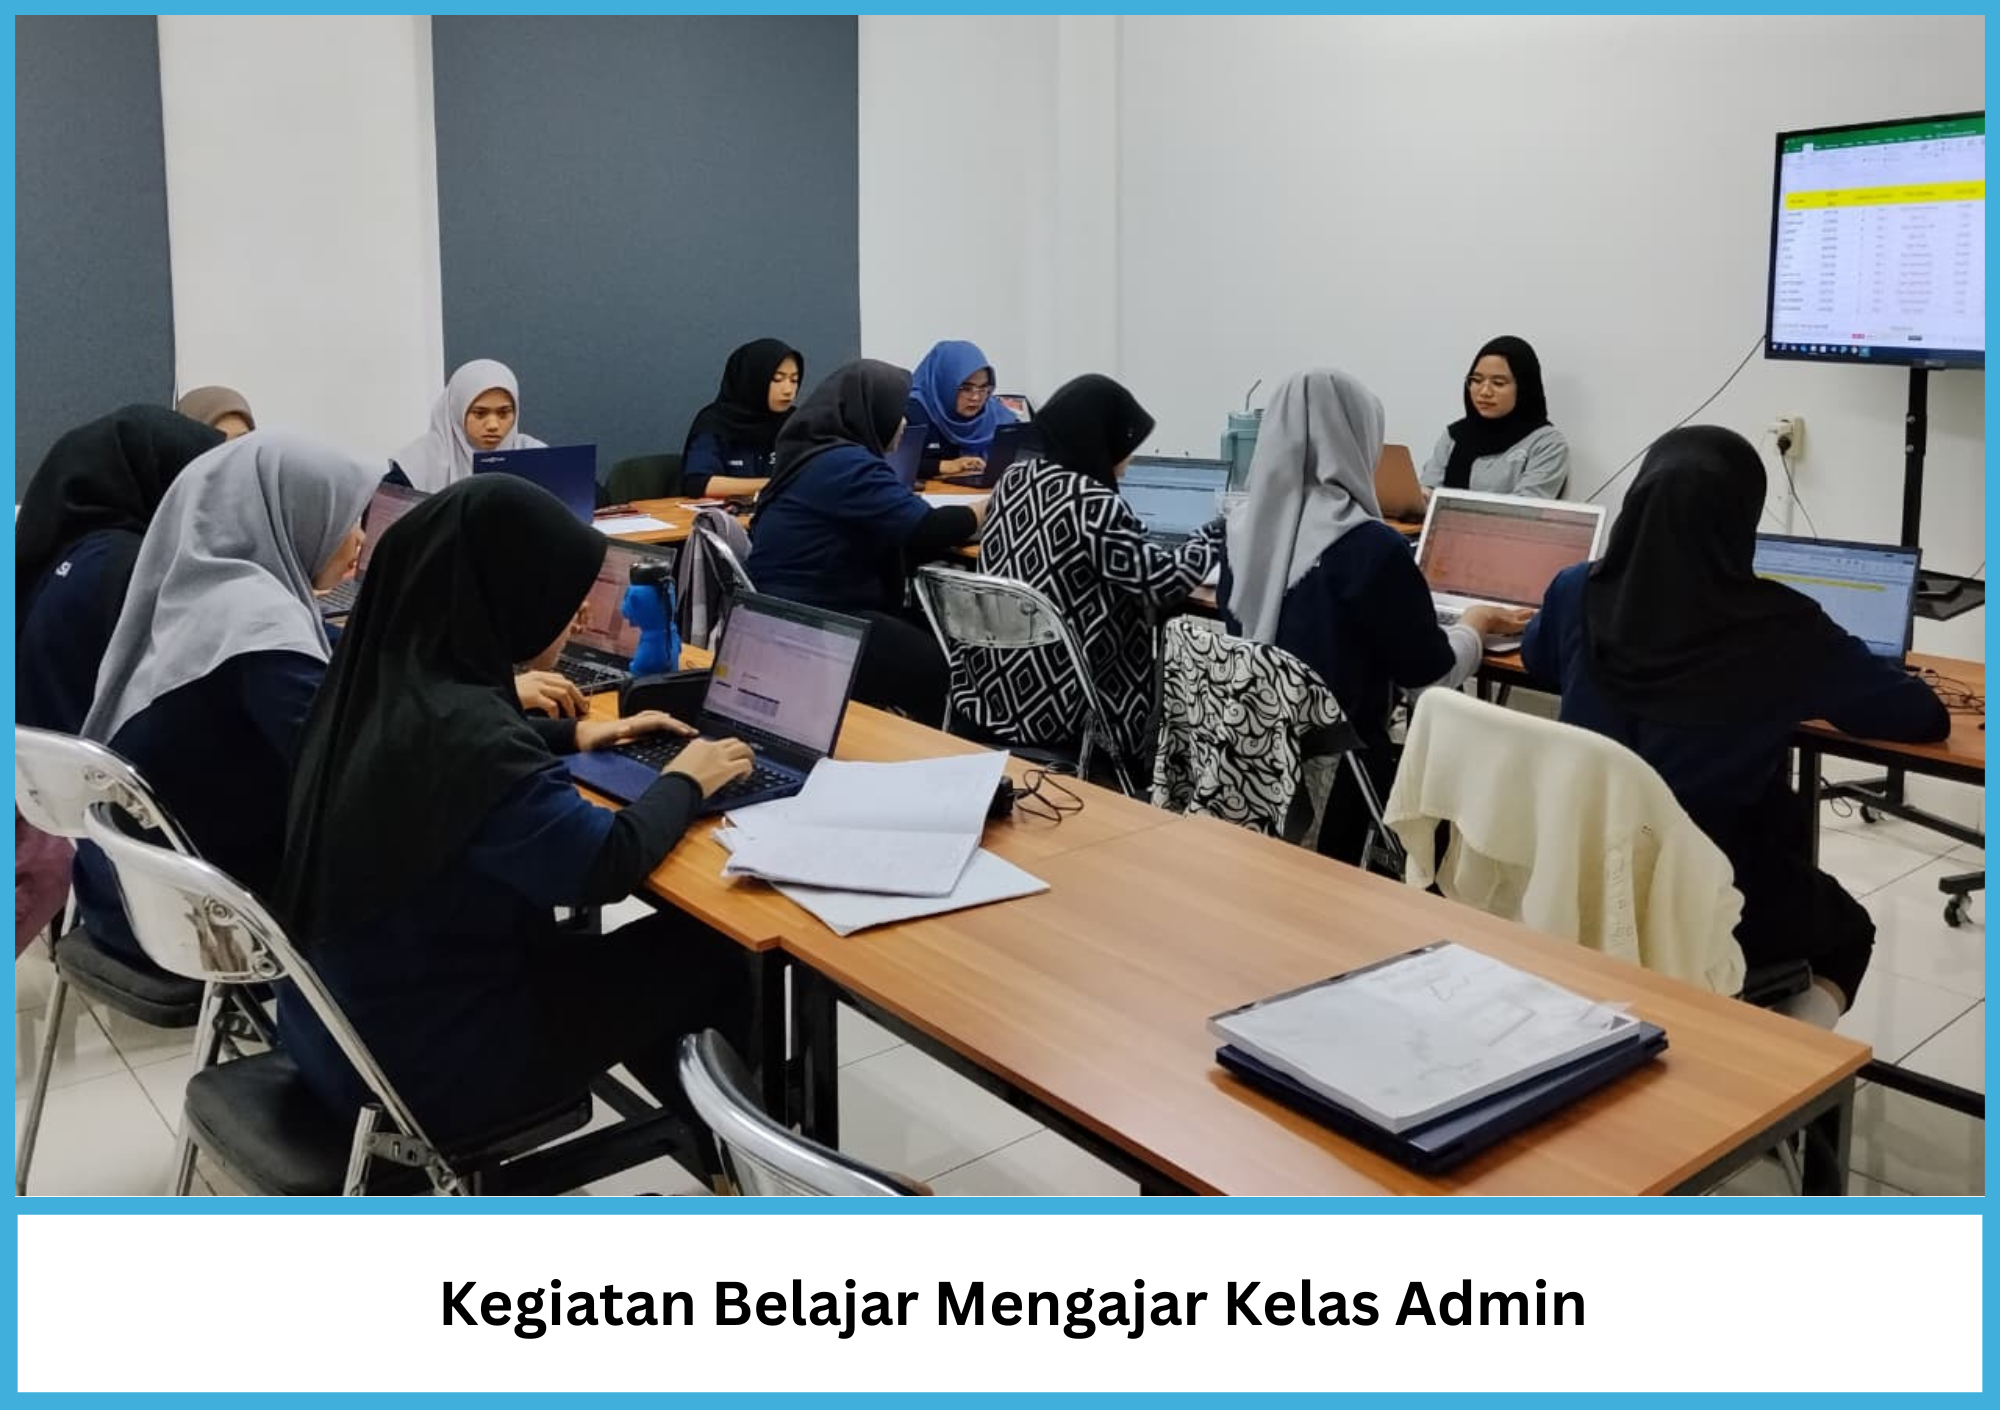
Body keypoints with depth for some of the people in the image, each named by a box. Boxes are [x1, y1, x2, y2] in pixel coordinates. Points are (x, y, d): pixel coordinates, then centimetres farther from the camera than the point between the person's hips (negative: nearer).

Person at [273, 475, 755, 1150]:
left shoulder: (383, 680, -4)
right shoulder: (464, 731, -31)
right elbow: (608, 863, -23)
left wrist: (570, 734, 20)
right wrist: (684, 782, -6)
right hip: (422, 1061, -8)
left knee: (619, 953, 23)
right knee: (709, 949, 5)